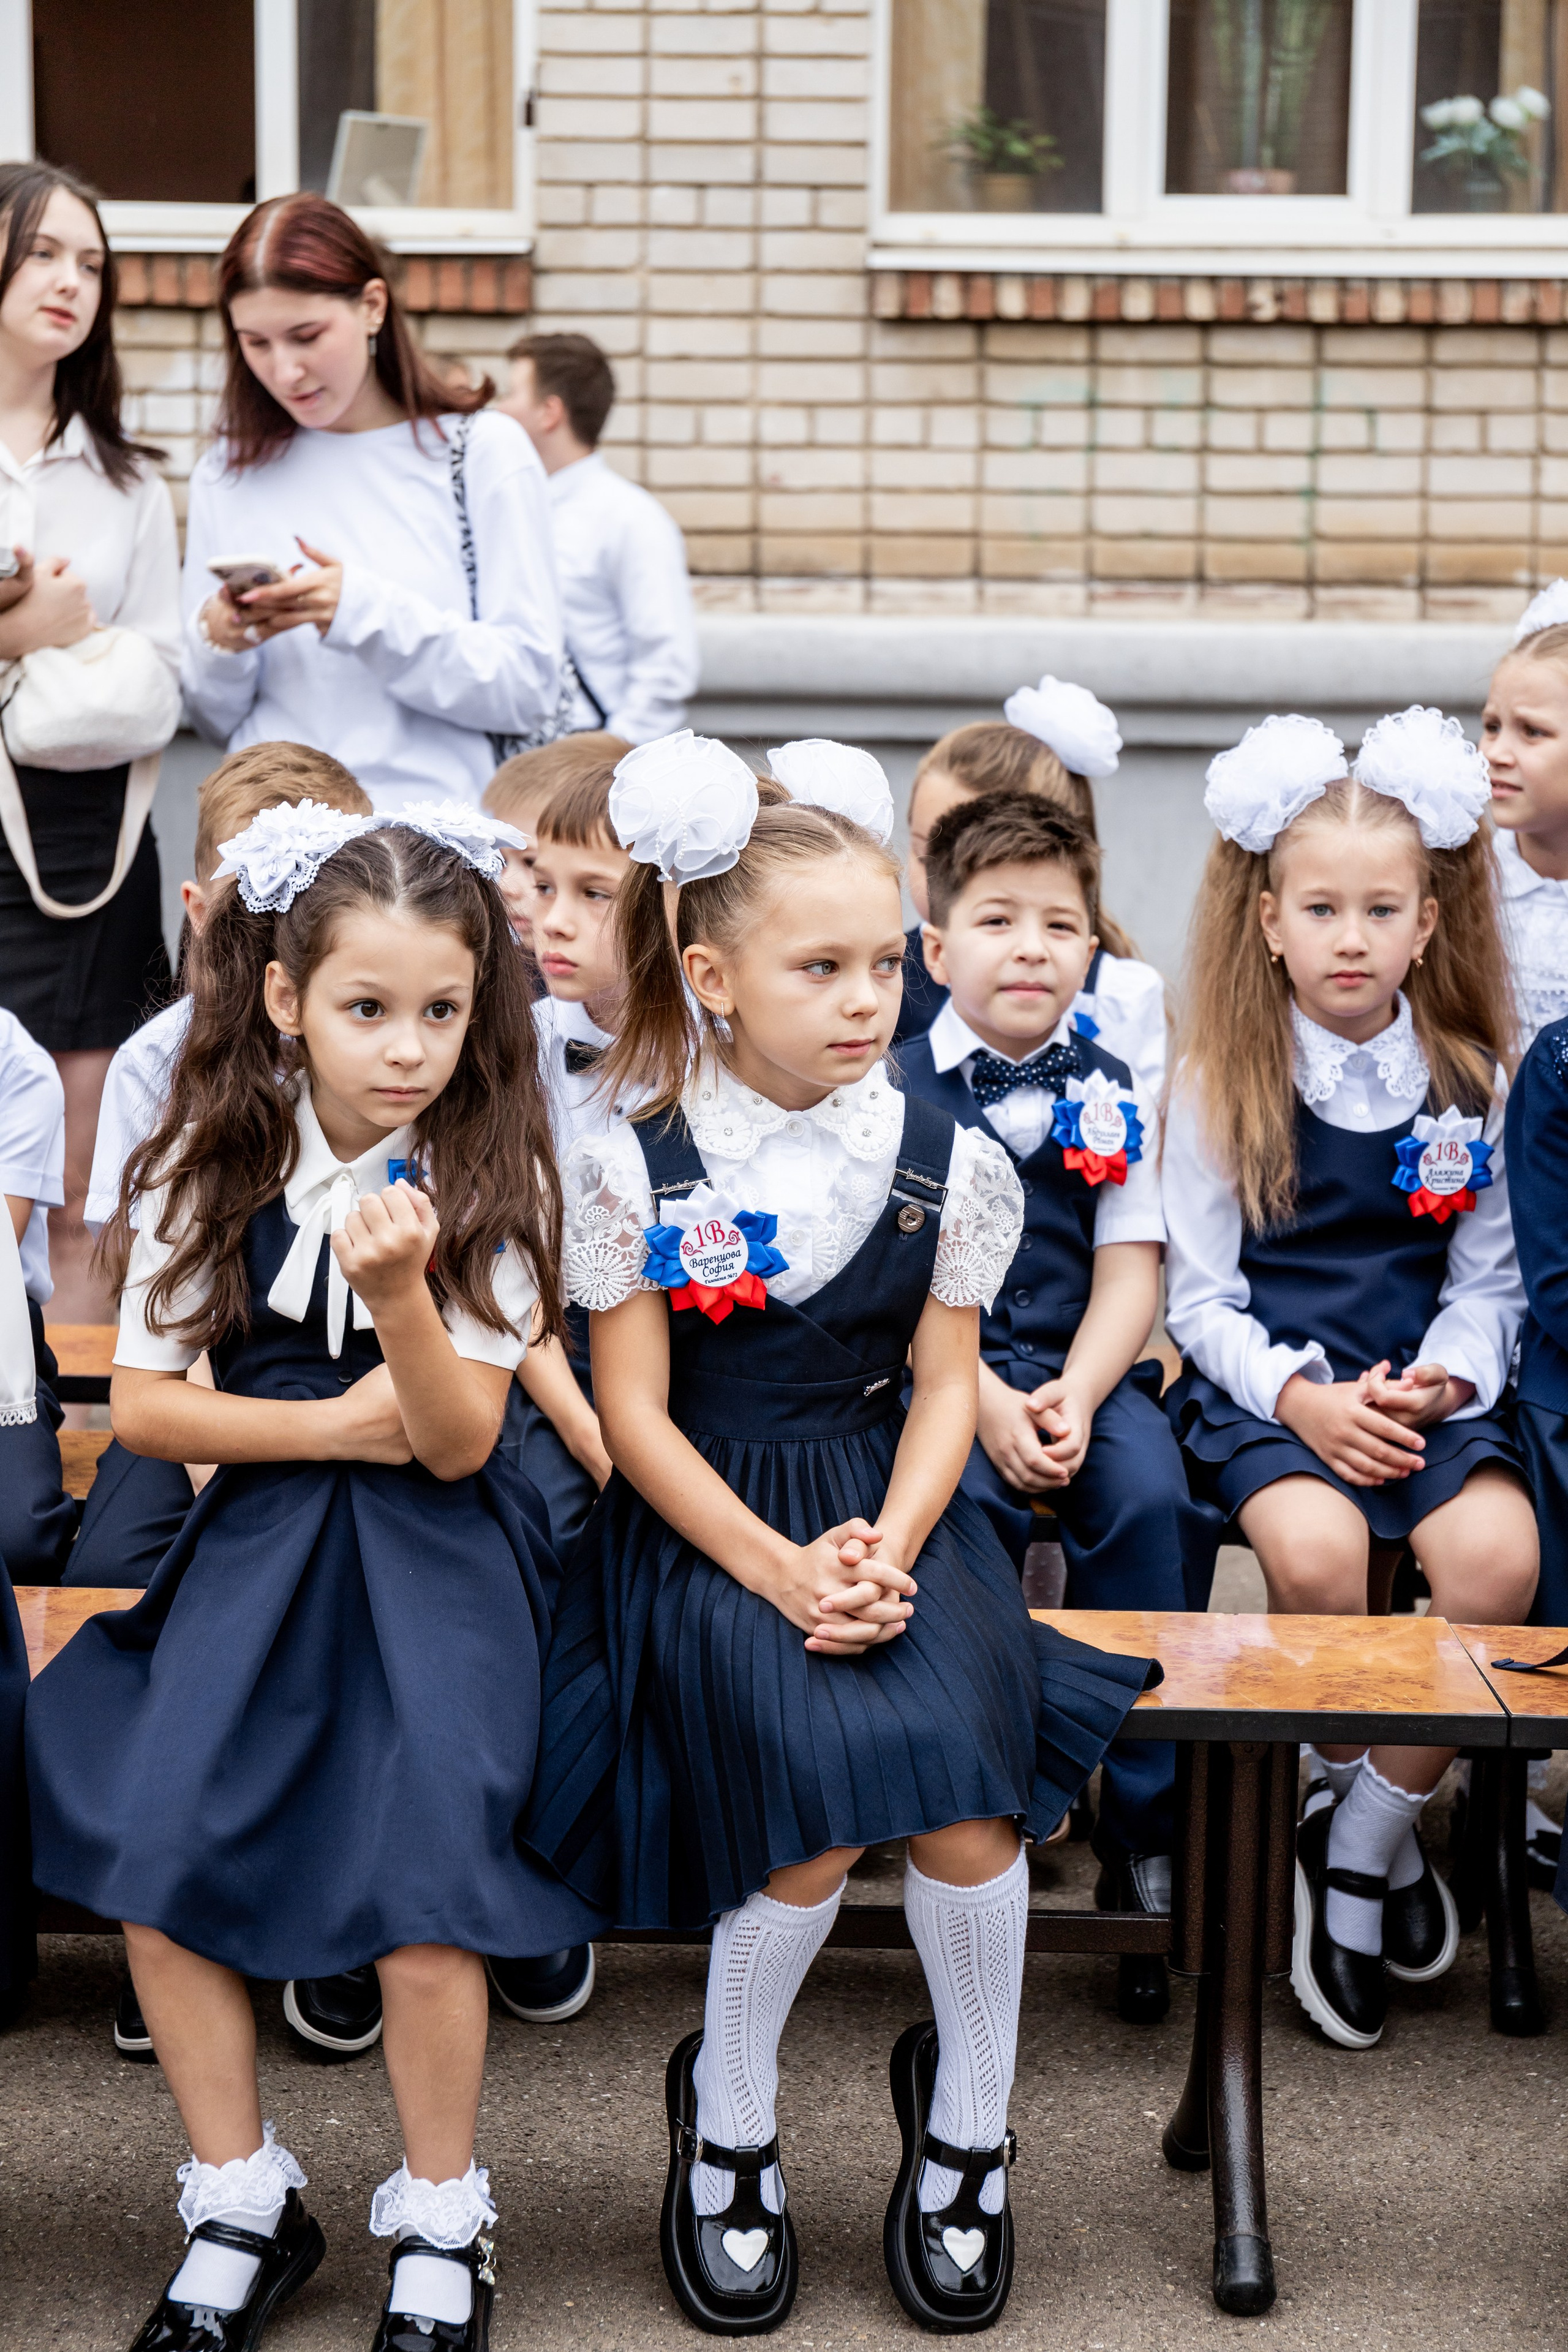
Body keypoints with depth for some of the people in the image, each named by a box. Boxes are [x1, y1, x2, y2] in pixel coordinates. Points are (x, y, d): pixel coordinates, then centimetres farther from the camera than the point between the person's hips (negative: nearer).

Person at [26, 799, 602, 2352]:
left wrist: (401, 1290, -29)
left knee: (419, 1879, -18)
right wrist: (333, 1423, -9)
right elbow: (144, 1406, 0)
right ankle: (241, 2208, 8)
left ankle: (439, 2223, 6)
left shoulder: (495, 1174, -6)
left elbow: (454, 1443, -11)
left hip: (434, 1554, -2)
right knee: (149, 1859, -13)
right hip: (257, 1538, 2)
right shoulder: (215, 1162, -2)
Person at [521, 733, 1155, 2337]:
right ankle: (726, 2123, 0)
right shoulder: (634, 1166, -5)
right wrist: (777, 1567, -16)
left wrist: (886, 1545, -14)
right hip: (706, 1524, -2)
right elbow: (633, 1412, -5)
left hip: (887, 1503, 2)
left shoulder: (946, 1162, 2)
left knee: (963, 1785, -24)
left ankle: (966, 2120, 3)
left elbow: (945, 1385, 4)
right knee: (821, 1799, -27)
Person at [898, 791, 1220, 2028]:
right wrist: (985, 1405, -17)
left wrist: (1076, 1396, -15)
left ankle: (1149, 1832, -16)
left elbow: (1129, 1273, 3)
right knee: (970, 1502, -33)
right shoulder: (896, 1088, 1)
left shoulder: (1110, 1092, 8)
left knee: (1151, 1501, -27)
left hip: (1086, 1370, 2)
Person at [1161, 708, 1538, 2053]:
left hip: (1423, 1387, 2)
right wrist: (1298, 1396, -16)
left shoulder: (1472, 1083, 8)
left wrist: (1447, 1377, -11)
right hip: (1264, 1383, -2)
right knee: (1315, 1548, -33)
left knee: (1498, 1553, -28)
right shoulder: (1222, 1085, 2)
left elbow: (1492, 1280, 10)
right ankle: (1374, 1819, -6)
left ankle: (1355, 1849, -11)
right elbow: (1200, 1298, 1)